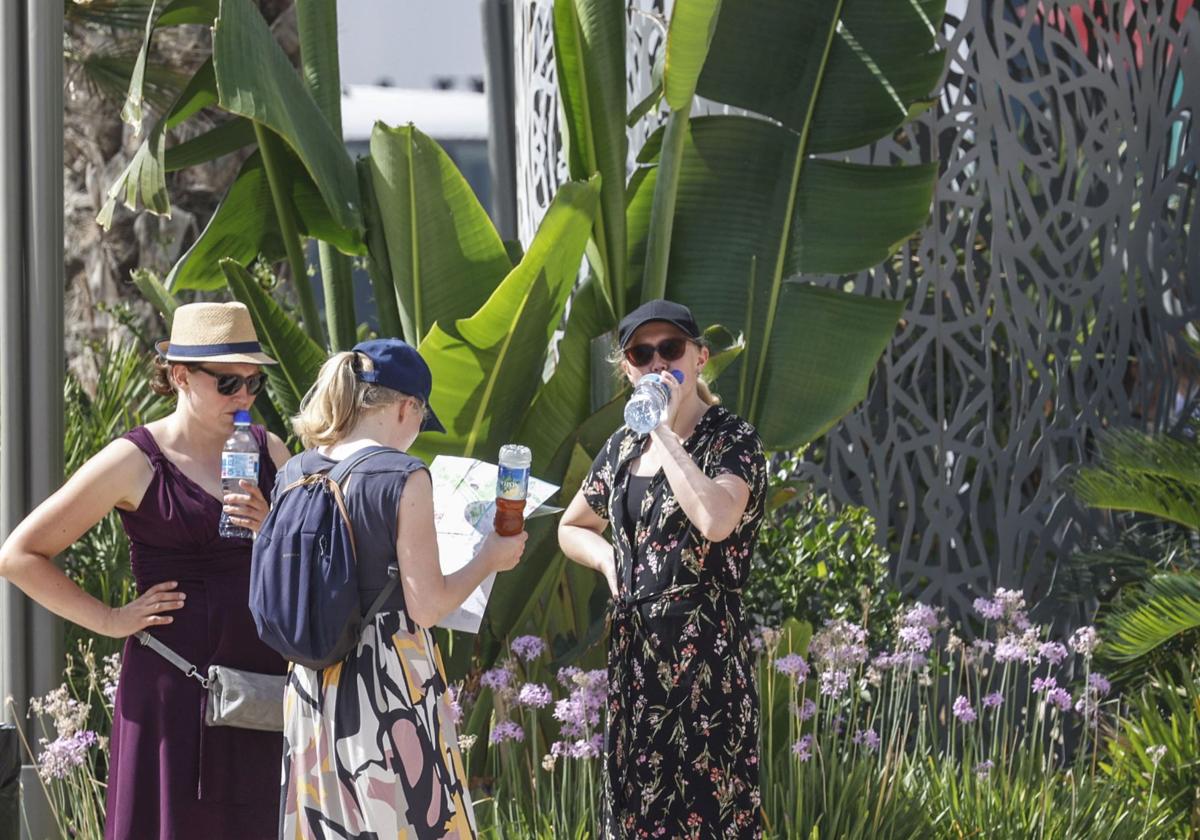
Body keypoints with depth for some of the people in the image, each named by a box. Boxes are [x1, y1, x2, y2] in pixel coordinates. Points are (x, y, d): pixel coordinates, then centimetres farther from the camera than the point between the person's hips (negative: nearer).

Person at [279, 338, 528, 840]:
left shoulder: (294, 474, 5)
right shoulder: (403, 477, -13)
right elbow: (427, 606, -12)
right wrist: (488, 560, 2)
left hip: (315, 686, 6)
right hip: (391, 685, -6)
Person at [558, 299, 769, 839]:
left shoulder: (731, 440, -7)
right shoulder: (625, 446, 13)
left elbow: (716, 520, -27)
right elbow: (572, 527, 28)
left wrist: (666, 431, -18)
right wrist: (610, 560, 6)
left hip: (705, 652, -7)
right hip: (632, 650, 7)